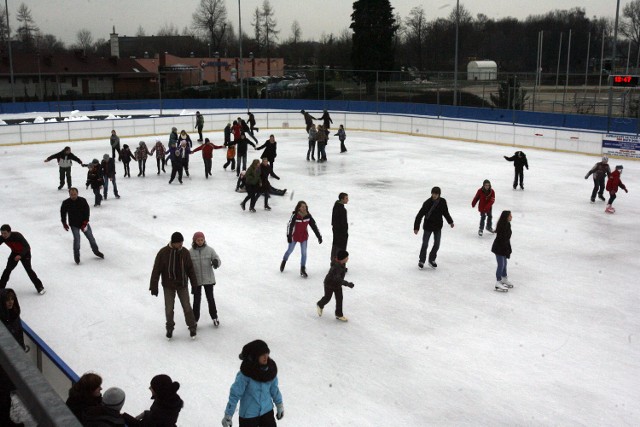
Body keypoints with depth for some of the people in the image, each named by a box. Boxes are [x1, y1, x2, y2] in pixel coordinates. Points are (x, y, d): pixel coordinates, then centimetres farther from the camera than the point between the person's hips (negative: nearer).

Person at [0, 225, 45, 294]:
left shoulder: (17, 235, -36)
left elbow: (27, 247, -35)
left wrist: (20, 255, -47)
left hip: (25, 253, -5)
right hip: (15, 253, 5)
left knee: (28, 269, -13)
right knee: (7, 269, 3)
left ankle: (40, 287, -7)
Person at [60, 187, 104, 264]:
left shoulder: (83, 200, -12)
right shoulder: (66, 203, -12)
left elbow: (87, 211, -8)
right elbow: (63, 213, 2)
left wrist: (85, 223, -14)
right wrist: (64, 223, 3)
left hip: (84, 223, 2)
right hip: (74, 225, -2)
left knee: (90, 237, 8)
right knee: (77, 239, -13)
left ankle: (96, 251, 29)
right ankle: (76, 256, 4)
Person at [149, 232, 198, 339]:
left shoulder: (185, 252, -8)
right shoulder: (163, 253, -16)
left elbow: (190, 269, 1)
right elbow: (156, 270, -12)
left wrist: (195, 284, 3)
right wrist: (154, 287, -12)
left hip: (182, 285, 1)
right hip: (168, 286, -1)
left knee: (187, 307, 1)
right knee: (169, 309, 4)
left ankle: (192, 328, 19)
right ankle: (170, 328, 27)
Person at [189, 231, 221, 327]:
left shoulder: (209, 250, -5)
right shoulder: (190, 252, -5)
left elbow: (218, 260, -5)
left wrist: (216, 262, -29)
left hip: (208, 279, 0)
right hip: (196, 280, 0)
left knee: (210, 298, 8)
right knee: (196, 300, 5)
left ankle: (214, 317, 26)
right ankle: (195, 320, 18)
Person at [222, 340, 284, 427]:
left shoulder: (270, 368, -10)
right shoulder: (245, 374, -26)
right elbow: (235, 394, -19)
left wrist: (279, 405, 16)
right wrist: (228, 415, -15)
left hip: (267, 411, 5)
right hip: (248, 414, -4)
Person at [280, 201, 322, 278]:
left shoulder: (308, 215, -11)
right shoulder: (295, 215, -22)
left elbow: (314, 226, -5)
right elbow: (290, 225, -24)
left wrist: (319, 236, -3)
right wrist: (289, 236, -31)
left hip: (304, 236, 2)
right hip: (294, 236, -2)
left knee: (304, 253, -1)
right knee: (289, 250, 16)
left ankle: (302, 269, 11)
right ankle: (284, 261, 45)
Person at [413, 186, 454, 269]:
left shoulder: (442, 202, -7)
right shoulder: (427, 203, -18)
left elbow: (445, 212, 13)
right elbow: (420, 215, -16)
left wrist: (450, 222, 25)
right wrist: (416, 227, -18)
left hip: (438, 226, 3)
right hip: (428, 226, -3)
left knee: (437, 244, 9)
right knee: (425, 244, 4)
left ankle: (432, 260, 27)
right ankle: (421, 261, 21)